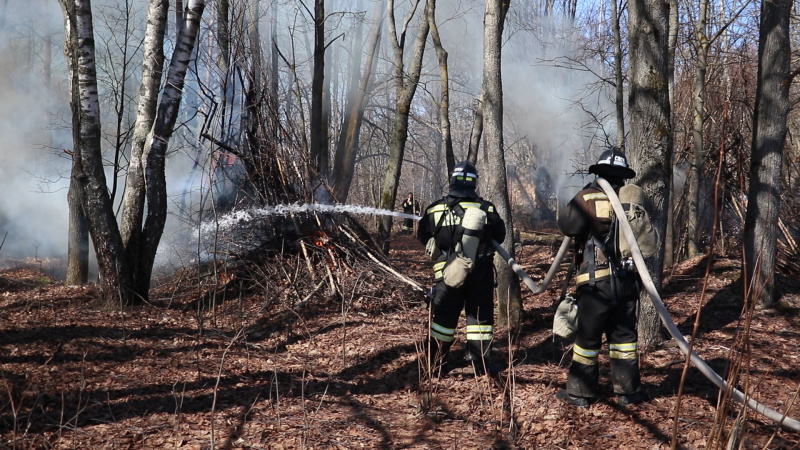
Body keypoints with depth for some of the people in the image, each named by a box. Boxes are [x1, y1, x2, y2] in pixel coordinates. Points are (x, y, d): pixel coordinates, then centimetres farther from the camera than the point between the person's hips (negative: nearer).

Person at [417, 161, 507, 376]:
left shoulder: (435, 210, -5)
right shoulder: (486, 209, -8)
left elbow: (423, 237, 9)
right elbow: (499, 236, 6)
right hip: (480, 273, -1)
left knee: (444, 315, 13)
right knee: (480, 314, 9)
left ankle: (435, 360, 21)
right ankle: (481, 362, 10)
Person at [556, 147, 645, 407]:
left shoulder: (588, 197, -7)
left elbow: (567, 226, -14)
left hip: (596, 282, -3)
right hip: (627, 280, 3)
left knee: (588, 337, 4)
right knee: (624, 335, 13)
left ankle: (581, 393, 11)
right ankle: (629, 391, 17)